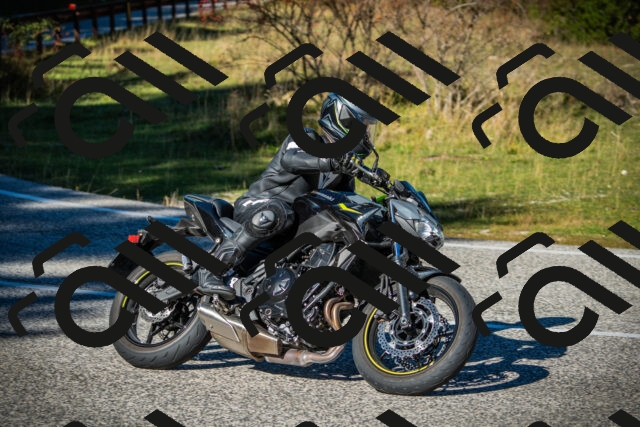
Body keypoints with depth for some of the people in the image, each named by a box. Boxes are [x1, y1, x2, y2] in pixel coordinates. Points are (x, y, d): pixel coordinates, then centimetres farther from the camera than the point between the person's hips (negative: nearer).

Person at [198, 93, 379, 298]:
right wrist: (332, 162, -48)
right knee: (275, 213, -42)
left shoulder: (343, 164, 13)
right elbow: (289, 159, -33)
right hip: (254, 205, -9)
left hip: (295, 217, 9)